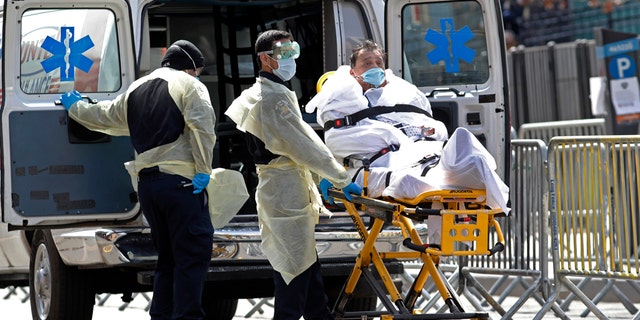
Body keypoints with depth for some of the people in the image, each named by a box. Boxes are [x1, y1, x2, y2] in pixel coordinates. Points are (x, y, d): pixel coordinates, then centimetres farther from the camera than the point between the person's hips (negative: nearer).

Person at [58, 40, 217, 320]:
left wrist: (74, 107, 54)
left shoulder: (135, 91, 21)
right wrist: (203, 170, -13)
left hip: (146, 182, 7)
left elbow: (102, 116, 34)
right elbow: (202, 127, -15)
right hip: (180, 181, -7)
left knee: (167, 258, 15)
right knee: (194, 255, -8)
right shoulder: (188, 86, 0)